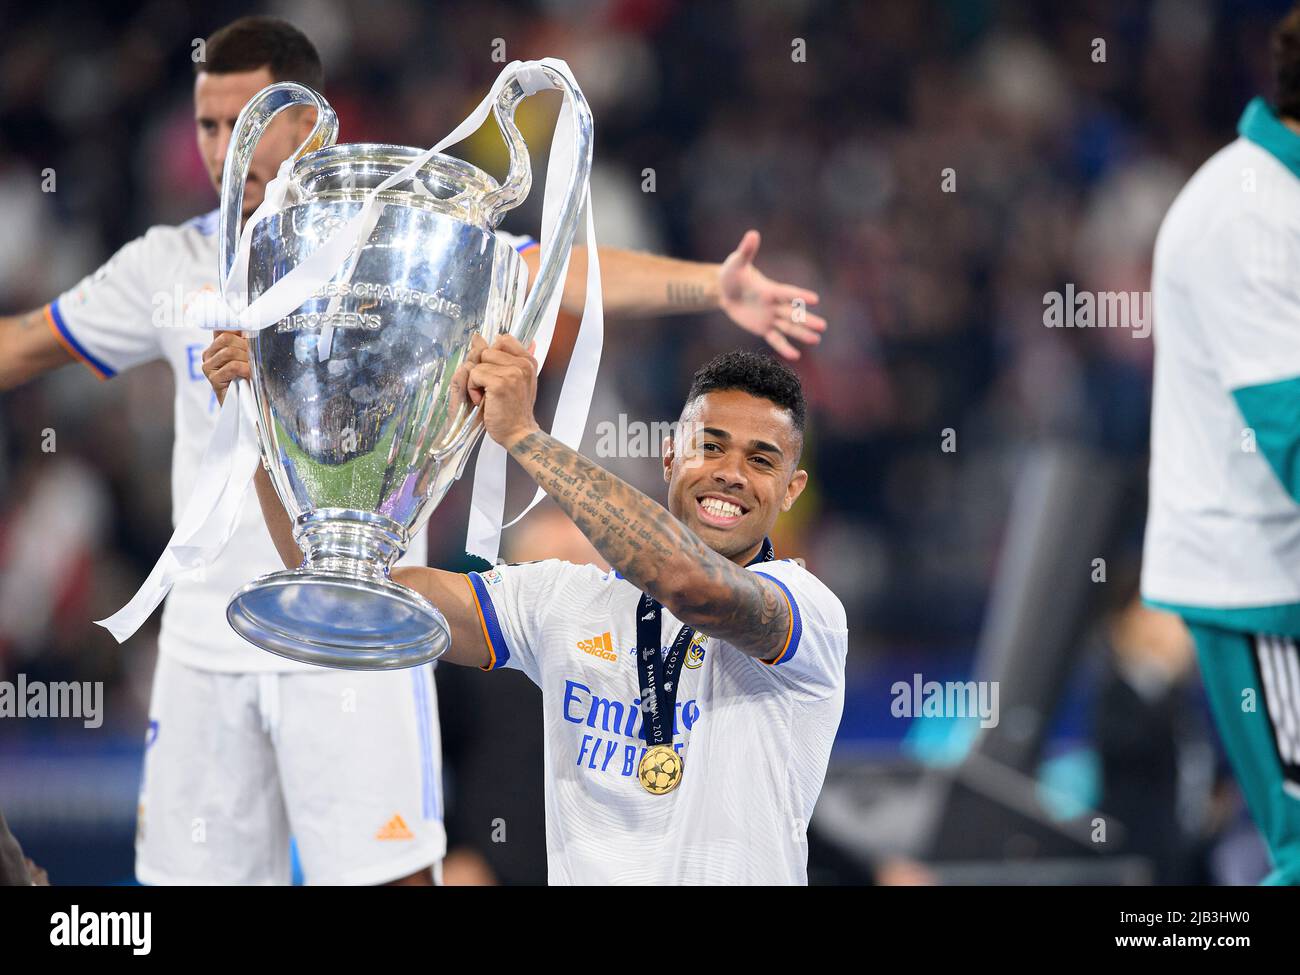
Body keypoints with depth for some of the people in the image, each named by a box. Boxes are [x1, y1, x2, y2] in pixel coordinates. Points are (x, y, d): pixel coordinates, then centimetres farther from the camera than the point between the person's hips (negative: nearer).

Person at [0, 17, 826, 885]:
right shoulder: (168, 268, 7)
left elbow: (552, 274, -16)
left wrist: (714, 287, -30)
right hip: (205, 644, 4)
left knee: (387, 877, -9)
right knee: (196, 877, 7)